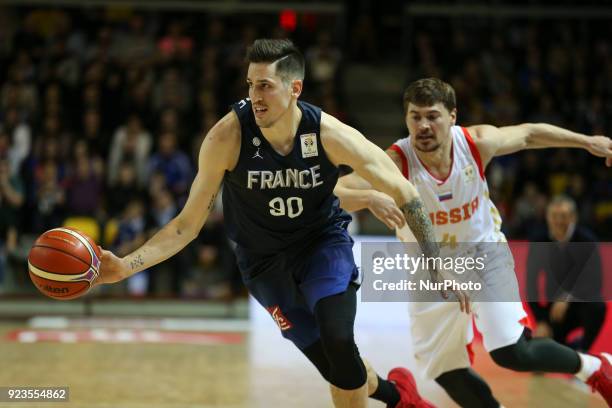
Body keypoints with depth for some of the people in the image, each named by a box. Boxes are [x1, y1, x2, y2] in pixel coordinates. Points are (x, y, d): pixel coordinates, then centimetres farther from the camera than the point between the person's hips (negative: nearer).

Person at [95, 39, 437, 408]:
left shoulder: (331, 135, -24)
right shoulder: (227, 137, -25)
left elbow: (403, 193, -13)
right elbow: (188, 224, -16)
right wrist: (126, 266, -28)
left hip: (324, 240, -1)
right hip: (265, 260, 1)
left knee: (339, 343, -26)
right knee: (339, 368, 0)